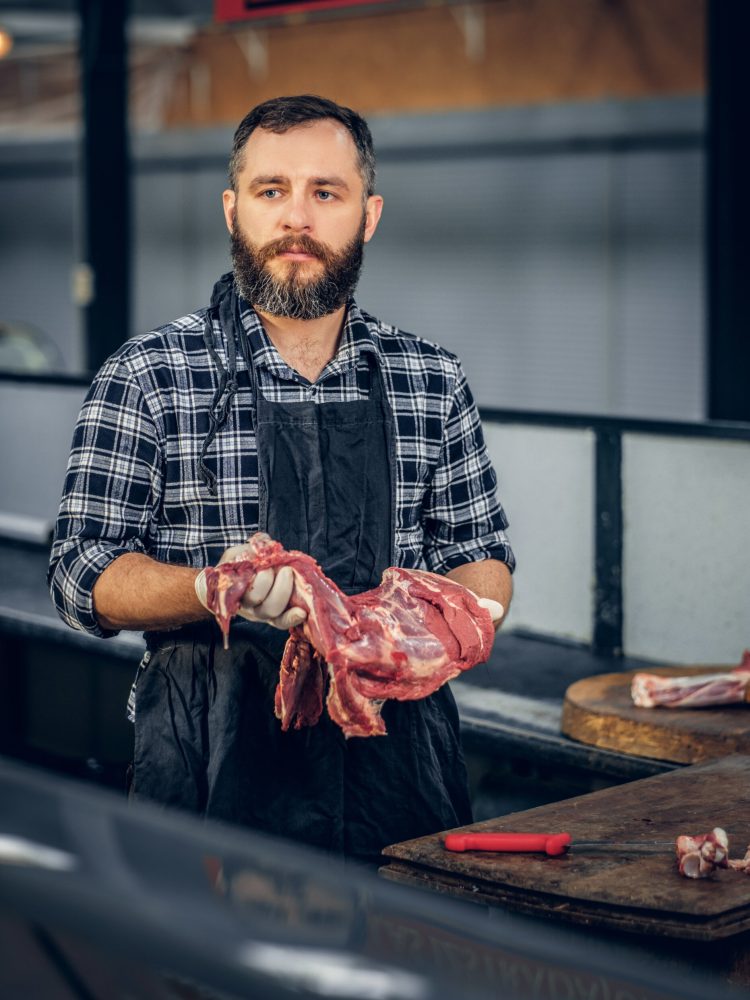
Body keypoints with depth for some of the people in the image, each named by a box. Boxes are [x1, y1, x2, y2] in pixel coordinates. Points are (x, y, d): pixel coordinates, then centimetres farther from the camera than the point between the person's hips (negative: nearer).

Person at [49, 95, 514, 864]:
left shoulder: (432, 381, 8)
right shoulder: (147, 378, -2)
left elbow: (481, 556, 14)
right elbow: (83, 575, -3)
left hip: (400, 755, 3)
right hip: (219, 767, -2)